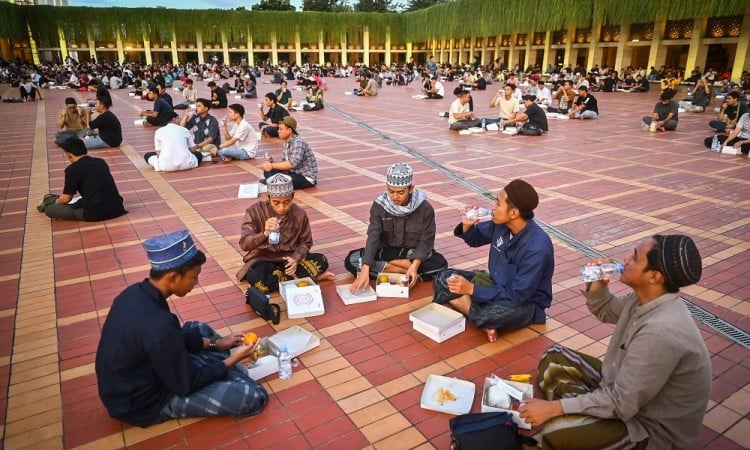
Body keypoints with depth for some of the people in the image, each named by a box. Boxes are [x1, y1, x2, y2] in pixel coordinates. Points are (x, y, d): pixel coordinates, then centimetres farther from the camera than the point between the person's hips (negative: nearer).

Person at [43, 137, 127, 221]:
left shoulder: (72, 169, -4)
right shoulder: (101, 162, 15)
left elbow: (66, 198, 3)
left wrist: (57, 202, 28)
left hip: (94, 213, -7)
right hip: (116, 208, 7)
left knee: (49, 209, 6)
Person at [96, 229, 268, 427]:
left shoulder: (136, 292, -9)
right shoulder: (157, 326, -36)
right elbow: (186, 385, -22)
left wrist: (215, 343, 7)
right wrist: (231, 360, -9)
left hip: (134, 380, 9)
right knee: (254, 396, -15)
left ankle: (236, 378, 18)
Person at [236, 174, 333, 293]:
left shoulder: (299, 213, -8)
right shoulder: (255, 211, -15)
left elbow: (305, 242, 3)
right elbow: (244, 244, -19)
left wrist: (295, 259, -18)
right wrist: (265, 233, -38)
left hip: (289, 258, 1)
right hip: (263, 259, 0)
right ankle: (309, 276, -18)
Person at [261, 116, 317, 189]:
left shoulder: (298, 143, -22)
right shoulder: (287, 142, 6)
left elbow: (293, 163, -34)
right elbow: (284, 161, 10)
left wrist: (272, 165, -29)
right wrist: (271, 163, -10)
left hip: (306, 177, -8)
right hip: (295, 172, 9)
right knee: (268, 172, -2)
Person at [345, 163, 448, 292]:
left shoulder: (425, 208, -17)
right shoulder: (379, 205, -16)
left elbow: (426, 241, -16)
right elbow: (373, 237, -23)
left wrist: (414, 266, -34)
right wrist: (365, 271, -36)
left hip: (414, 254, -1)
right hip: (386, 251, 1)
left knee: (440, 263, -31)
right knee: (351, 260, -22)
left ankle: (384, 265, -19)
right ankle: (406, 270, -23)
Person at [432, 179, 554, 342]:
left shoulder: (537, 248, -29)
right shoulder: (501, 224, -10)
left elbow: (517, 295, -28)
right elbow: (475, 239, 10)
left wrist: (472, 289, -28)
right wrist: (467, 226, -13)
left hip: (526, 302, -7)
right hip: (496, 284, 7)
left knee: (494, 314, -40)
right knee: (444, 278, -6)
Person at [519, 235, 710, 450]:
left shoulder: (661, 332, -35)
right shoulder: (647, 297, -7)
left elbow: (620, 404, -30)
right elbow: (605, 311, 15)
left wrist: (554, 407, -26)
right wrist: (597, 285, -7)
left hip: (650, 426, -9)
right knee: (554, 357, 9)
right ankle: (536, 422, 9)